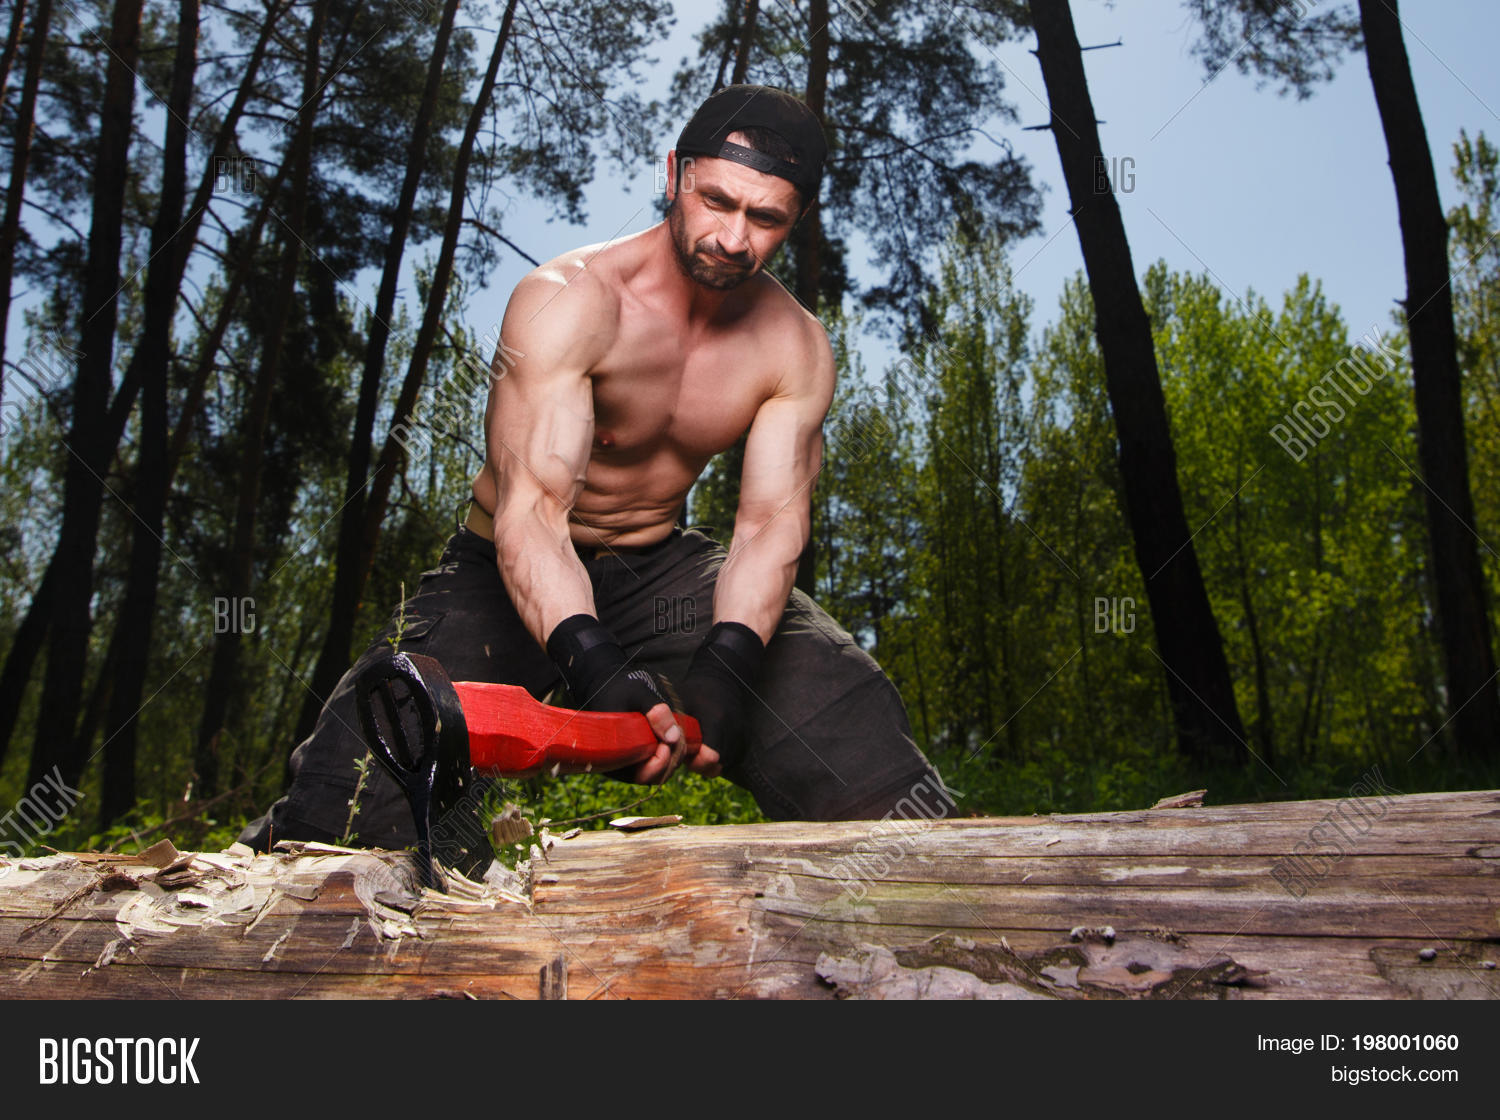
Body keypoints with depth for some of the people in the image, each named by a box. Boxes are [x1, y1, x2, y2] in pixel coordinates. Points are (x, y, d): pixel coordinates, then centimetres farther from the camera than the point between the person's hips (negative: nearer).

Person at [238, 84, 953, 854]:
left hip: (662, 570, 4)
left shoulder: (795, 349, -9)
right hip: (517, 581, -3)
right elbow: (530, 507, -34)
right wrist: (588, 660, -51)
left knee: (855, 728, -12)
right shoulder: (566, 302, -23)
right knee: (354, 803, -22)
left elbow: (770, 522, -17)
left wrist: (727, 664, -36)